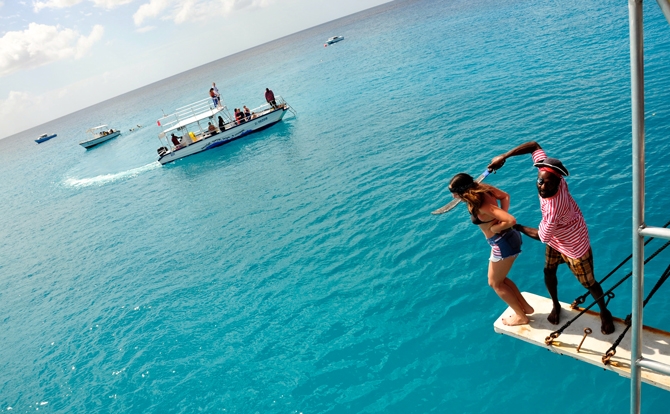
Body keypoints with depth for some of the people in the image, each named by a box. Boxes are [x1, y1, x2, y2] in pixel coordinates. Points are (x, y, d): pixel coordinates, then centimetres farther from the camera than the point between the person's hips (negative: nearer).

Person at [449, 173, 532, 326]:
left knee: (495, 283, 13)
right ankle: (525, 307, 35)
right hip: (506, 239, 9)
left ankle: (521, 316, 26)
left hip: (503, 243, -9)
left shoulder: (481, 206, -30)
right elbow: (505, 196, 11)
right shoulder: (483, 188, -5)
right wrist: (501, 216, 0)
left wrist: (495, 228, -18)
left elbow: (511, 221, -35)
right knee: (500, 279, 25)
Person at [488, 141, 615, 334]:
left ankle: (604, 313, 43)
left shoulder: (553, 209, -45)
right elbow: (535, 145, -17)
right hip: (555, 238, 7)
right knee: (549, 272, 20)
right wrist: (504, 156, -22)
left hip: (574, 246, -7)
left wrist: (516, 226, -14)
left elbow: (541, 236, -27)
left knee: (588, 283, 14)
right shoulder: (548, 172, -29)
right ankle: (556, 306, 47)